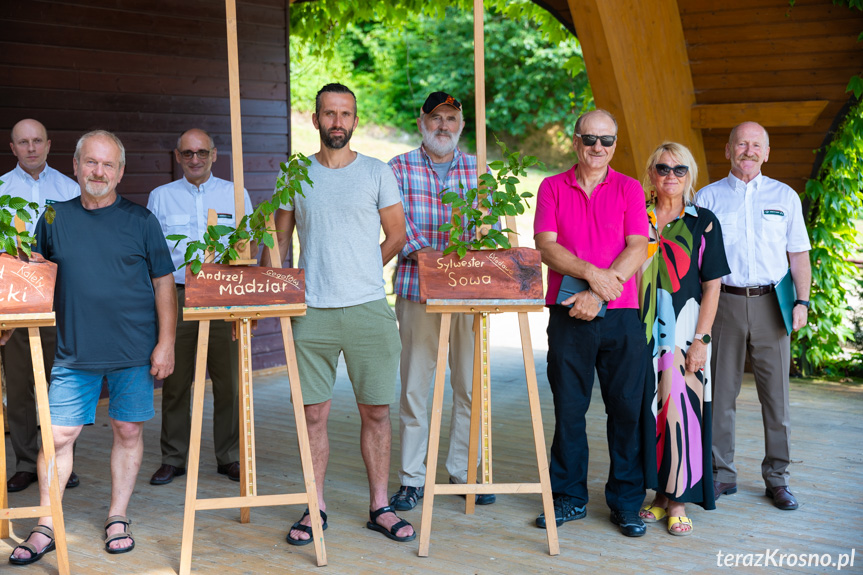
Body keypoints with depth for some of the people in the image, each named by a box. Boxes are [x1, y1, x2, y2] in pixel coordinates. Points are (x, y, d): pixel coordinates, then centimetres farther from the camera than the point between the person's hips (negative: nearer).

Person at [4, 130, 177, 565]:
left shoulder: (140, 220, 2)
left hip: (134, 351, -1)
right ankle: (45, 528, 13)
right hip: (74, 352, 1)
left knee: (128, 431, 6)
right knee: (57, 435, 1)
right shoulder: (55, 218, 7)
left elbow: (163, 284, 2)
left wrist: (166, 342, -3)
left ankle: (118, 519, 22)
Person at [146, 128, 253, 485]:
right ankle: (173, 459, 13)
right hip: (175, 296, 0)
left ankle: (230, 457, 12)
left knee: (229, 380, 0)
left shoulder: (235, 195, 11)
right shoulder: (160, 197, 12)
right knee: (175, 380, 1)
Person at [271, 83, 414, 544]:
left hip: (369, 311, -1)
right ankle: (315, 508, 16)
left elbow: (396, 236, 10)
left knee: (376, 411, 4)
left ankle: (379, 507, 16)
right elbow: (280, 242, 14)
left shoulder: (377, 173, 5)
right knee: (313, 413, 3)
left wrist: (357, 276, 6)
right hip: (311, 314, 1)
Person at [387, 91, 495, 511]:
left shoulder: (478, 170, 13)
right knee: (415, 385, 1)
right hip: (417, 290, -2)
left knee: (471, 384, 5)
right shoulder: (400, 168, 6)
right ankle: (412, 478, 11)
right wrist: (427, 254, -22)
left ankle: (466, 473, 18)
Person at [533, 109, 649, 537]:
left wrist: (597, 294, -14)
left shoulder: (629, 190, 7)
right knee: (568, 408, 5)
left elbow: (637, 249, -3)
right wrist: (591, 272, -17)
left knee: (626, 407, 2)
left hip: (620, 314, 0)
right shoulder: (552, 188, 8)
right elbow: (546, 247, -3)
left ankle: (626, 504, 14)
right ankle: (569, 498, 18)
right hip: (567, 313, 0)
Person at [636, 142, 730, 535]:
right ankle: (660, 493, 18)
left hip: (684, 330, -2)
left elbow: (712, 285, -2)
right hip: (644, 330, 3)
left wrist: (701, 339, -10)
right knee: (650, 409, 5)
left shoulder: (703, 222, 2)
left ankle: (679, 500, 6)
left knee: (680, 409, -4)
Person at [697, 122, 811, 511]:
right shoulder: (708, 198, 9)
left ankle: (777, 478, 13)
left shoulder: (785, 197, 12)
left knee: (776, 393, 2)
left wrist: (802, 301, -1)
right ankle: (722, 474, 13)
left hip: (770, 304, 1)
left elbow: (799, 255, 12)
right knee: (720, 391, 2)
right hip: (724, 301, 0)